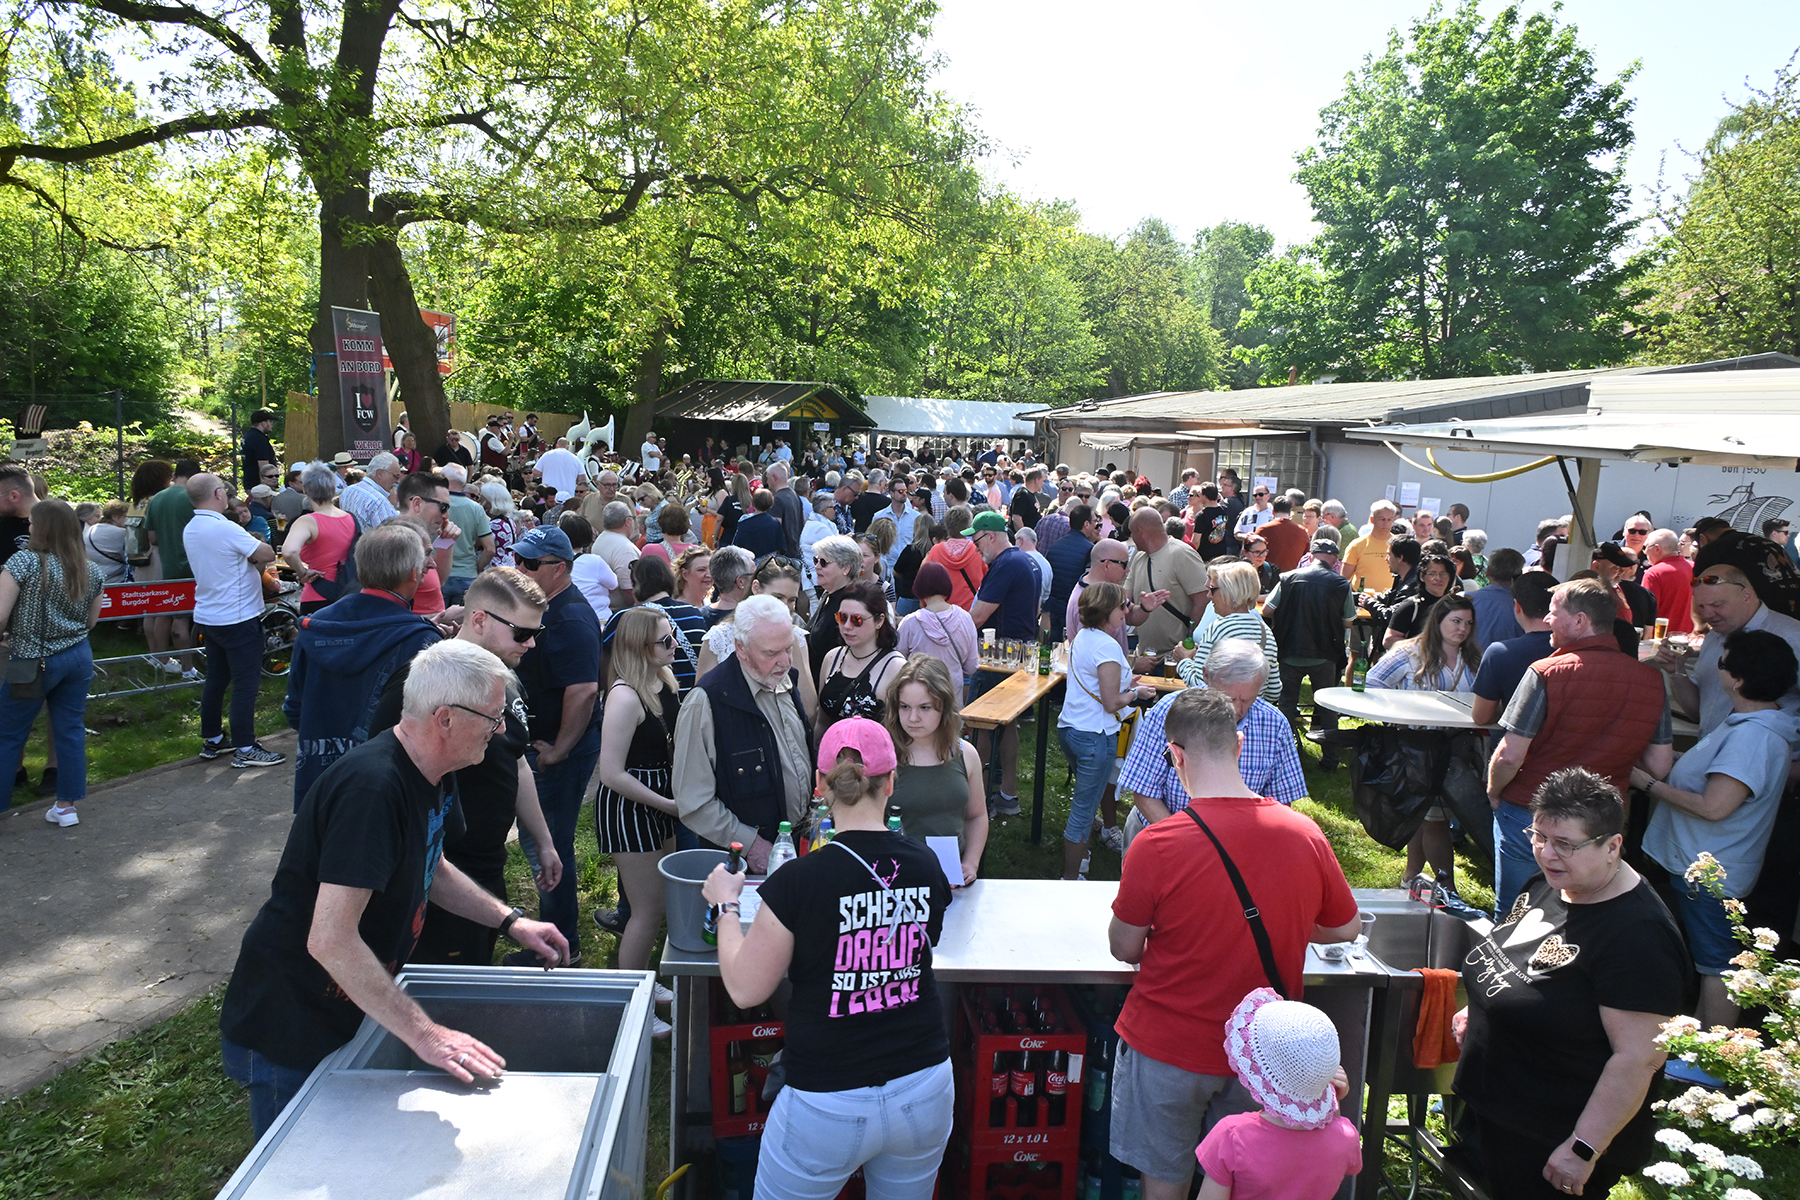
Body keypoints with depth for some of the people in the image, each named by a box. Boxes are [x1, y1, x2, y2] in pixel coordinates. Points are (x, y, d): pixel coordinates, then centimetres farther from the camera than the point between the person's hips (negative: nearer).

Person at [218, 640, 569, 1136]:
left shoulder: (431, 778, 0)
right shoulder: (372, 787, -32)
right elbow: (331, 940, -36)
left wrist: (509, 920, 8)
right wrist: (422, 1033, -35)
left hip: (347, 1013, 9)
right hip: (288, 1034, -9)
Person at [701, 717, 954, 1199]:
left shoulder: (798, 882, -20)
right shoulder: (926, 866, -8)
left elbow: (746, 989, -10)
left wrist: (726, 903, 4)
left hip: (830, 1104, -4)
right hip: (925, 1089, 4)